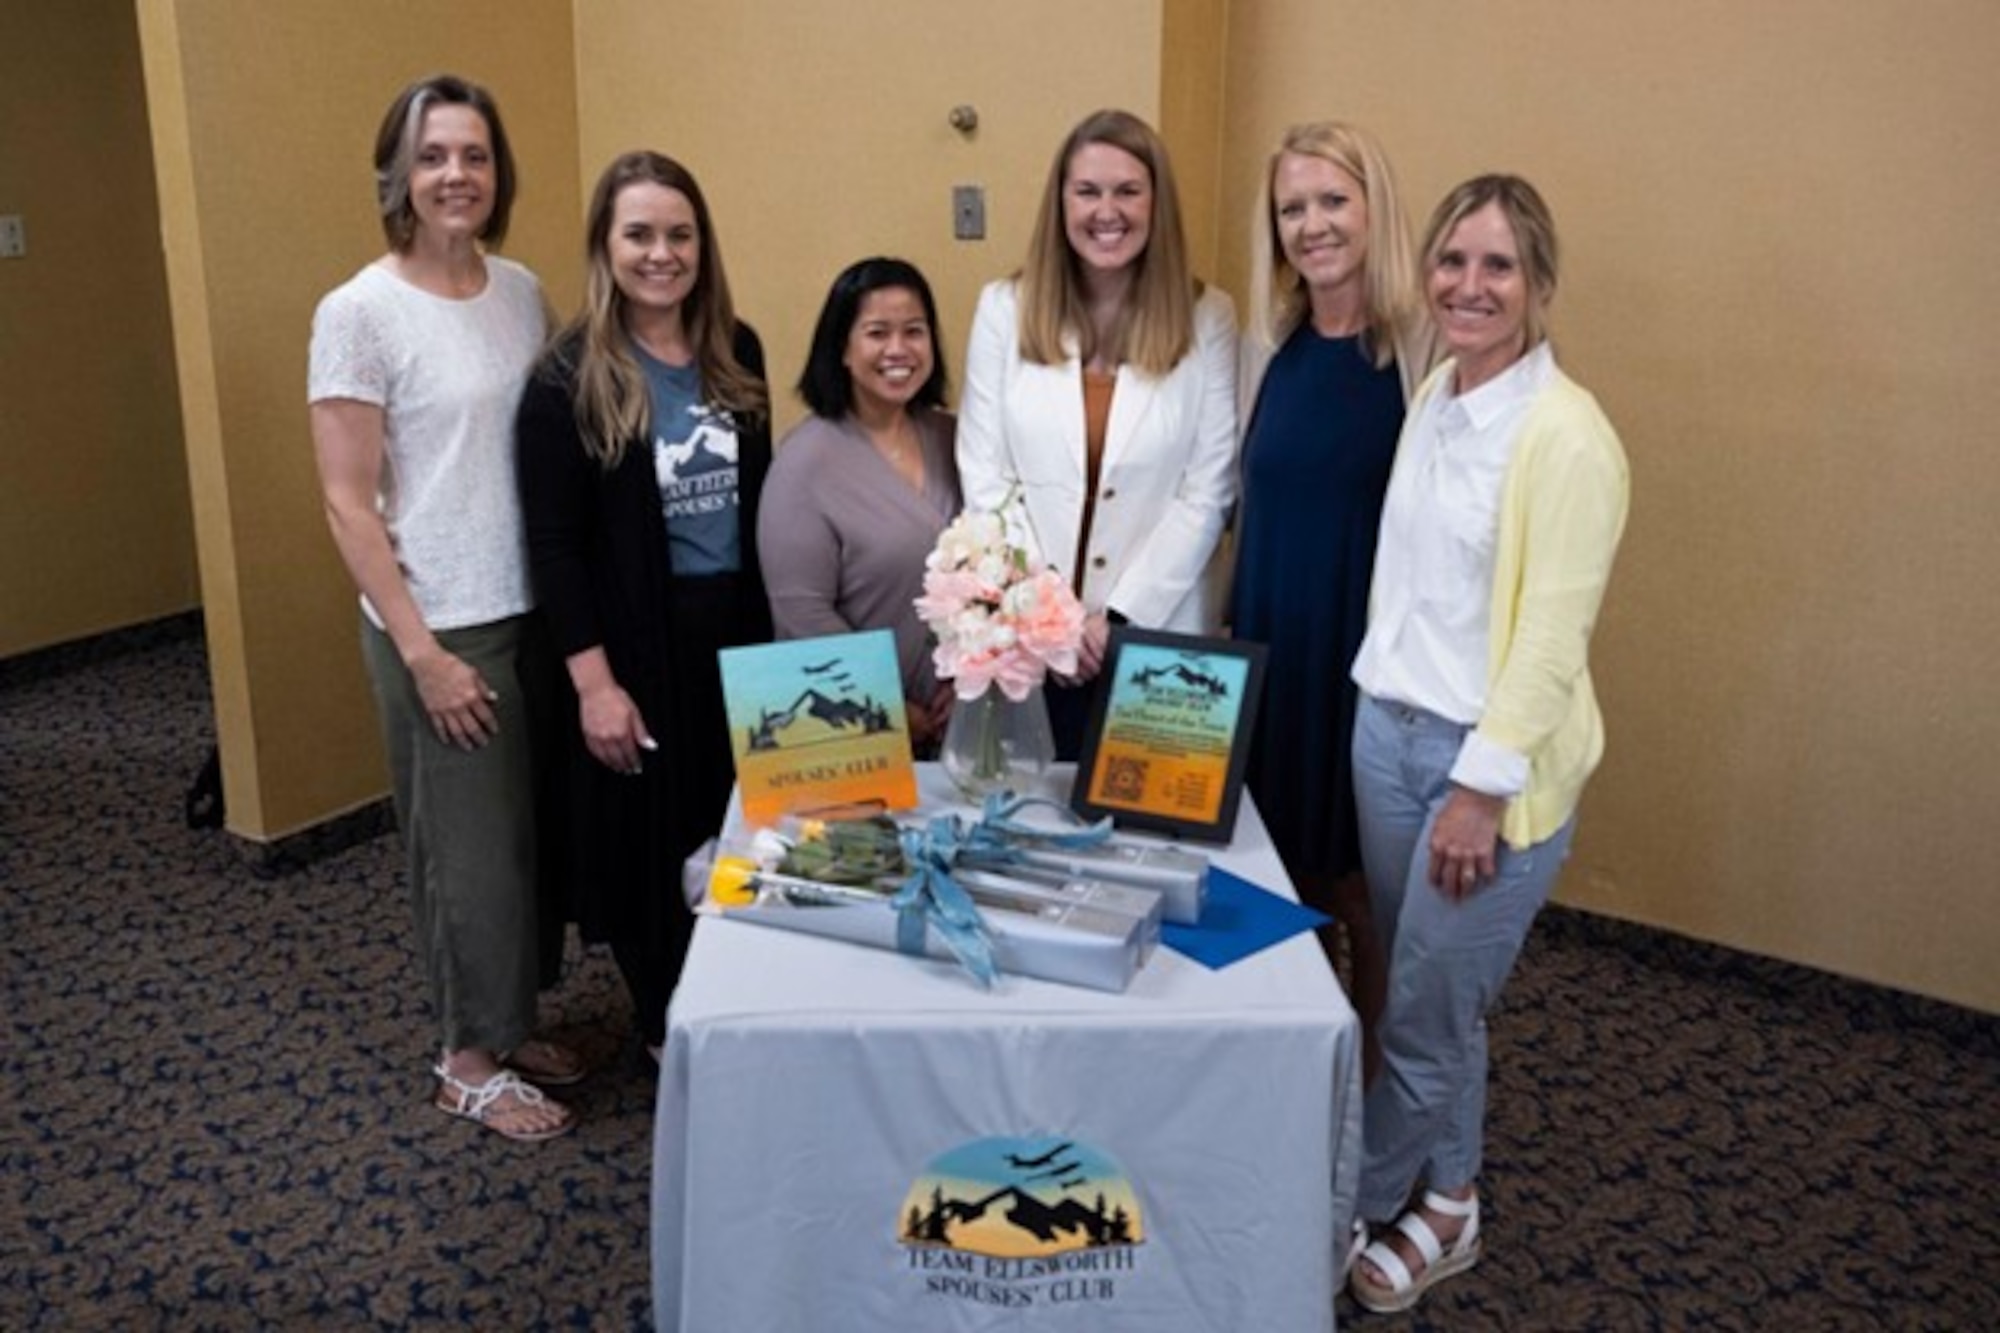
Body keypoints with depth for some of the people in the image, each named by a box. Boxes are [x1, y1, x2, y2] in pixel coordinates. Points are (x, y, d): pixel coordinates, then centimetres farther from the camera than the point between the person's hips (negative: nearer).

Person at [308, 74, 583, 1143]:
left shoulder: (521, 291, 5)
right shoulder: (359, 312, -11)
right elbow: (348, 505, -12)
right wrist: (422, 650, -15)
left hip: (535, 611, 6)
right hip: (440, 626, -5)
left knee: (526, 834, 14)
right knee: (470, 846, 5)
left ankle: (507, 1025, 33)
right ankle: (470, 1060, 24)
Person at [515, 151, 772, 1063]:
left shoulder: (737, 352, 5)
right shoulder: (569, 380, -9)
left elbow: (760, 497, 10)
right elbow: (554, 545, -11)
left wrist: (774, 630, 9)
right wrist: (594, 681, -16)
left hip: (738, 629, 4)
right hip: (638, 642, -4)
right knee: (651, 841, 8)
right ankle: (667, 1031, 29)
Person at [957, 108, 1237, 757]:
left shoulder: (1207, 318, -1)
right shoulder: (1004, 309, 1)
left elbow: (1207, 493, -4)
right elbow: (984, 478, -1)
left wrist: (1121, 616, -11)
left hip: (1160, 636, 0)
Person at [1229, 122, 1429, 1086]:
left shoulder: (1422, 347, -11)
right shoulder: (1268, 347, 6)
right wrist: (1236, 633, 12)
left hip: (1373, 656, -5)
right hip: (1270, 649, 5)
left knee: (1363, 896, 8)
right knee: (1285, 882, 16)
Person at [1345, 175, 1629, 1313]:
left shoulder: (1568, 433, -16)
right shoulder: (1432, 398, 7)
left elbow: (1553, 633, -17)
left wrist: (1483, 788, -17)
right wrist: (1381, 705, 12)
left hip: (1493, 759, -7)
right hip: (1388, 728, 7)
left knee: (1426, 1013, 4)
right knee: (1435, 995, 17)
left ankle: (1354, 1205, 24)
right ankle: (1444, 1202, 34)